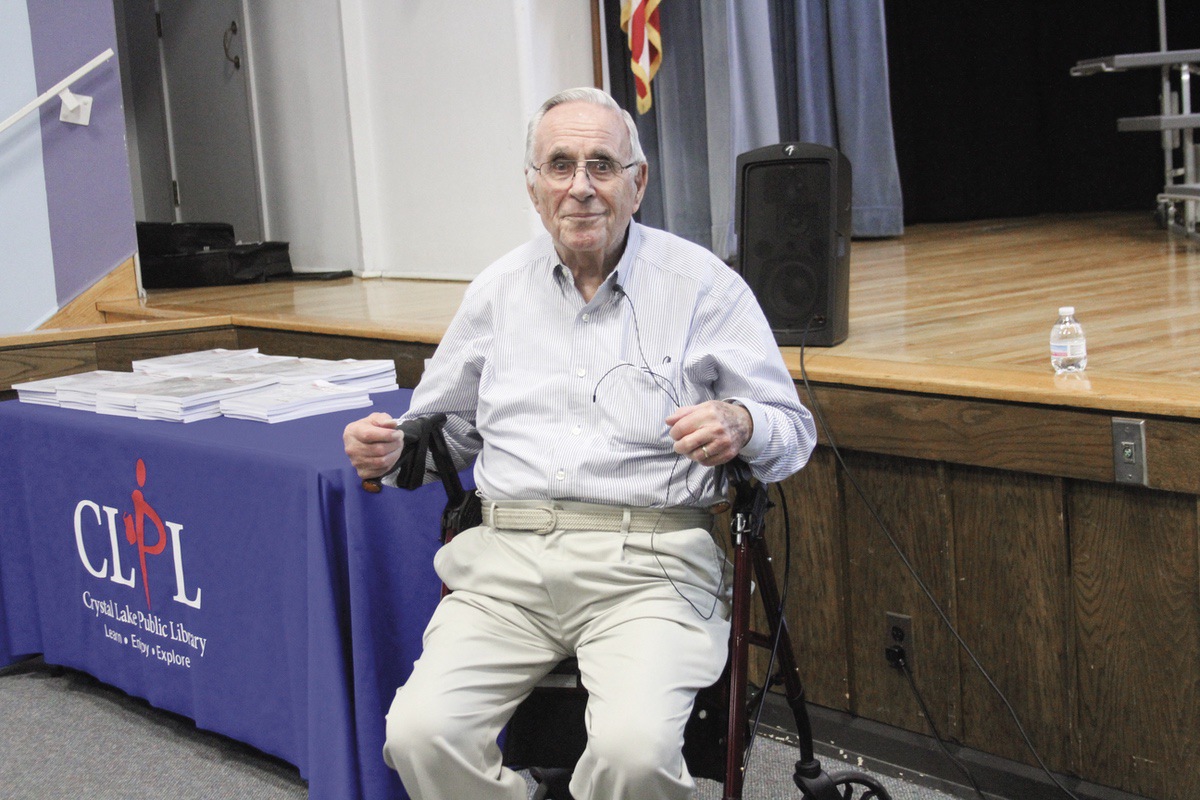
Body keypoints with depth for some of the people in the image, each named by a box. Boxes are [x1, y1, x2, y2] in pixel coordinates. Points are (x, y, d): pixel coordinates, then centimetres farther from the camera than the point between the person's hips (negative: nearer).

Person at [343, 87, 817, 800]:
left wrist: (741, 425, -16)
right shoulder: (498, 291, 16)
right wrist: (391, 449, 3)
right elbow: (445, 426, 26)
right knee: (421, 734, -21)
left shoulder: (704, 284, 6)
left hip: (650, 561, -3)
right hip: (507, 559, 3)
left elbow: (794, 430, 7)